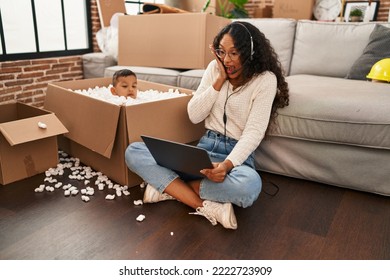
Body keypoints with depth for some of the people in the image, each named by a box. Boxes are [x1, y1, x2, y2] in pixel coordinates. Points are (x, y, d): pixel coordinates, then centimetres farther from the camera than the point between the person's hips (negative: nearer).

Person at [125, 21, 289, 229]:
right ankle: (207, 207, -26)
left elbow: (254, 131, -15)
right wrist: (220, 80, -8)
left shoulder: (265, 79, -7)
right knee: (133, 151, -16)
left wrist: (227, 164, -32)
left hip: (238, 153, -3)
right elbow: (194, 116, 0)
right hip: (204, 147, 4)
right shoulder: (215, 68, 5)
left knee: (249, 185, -42)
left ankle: (169, 187, -19)